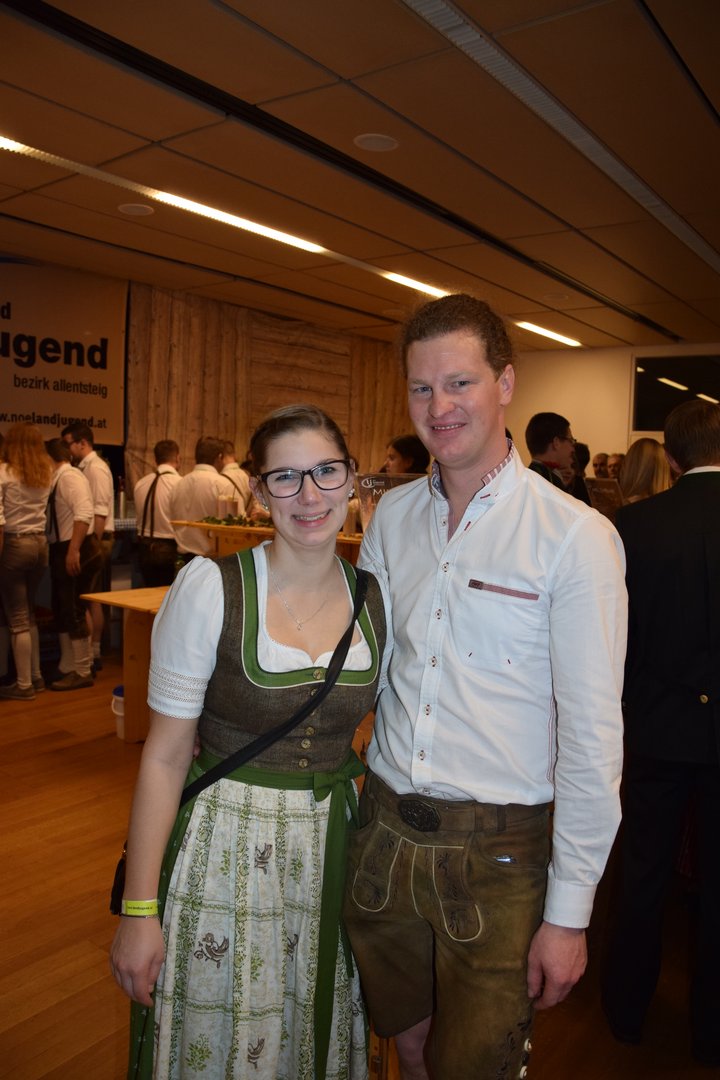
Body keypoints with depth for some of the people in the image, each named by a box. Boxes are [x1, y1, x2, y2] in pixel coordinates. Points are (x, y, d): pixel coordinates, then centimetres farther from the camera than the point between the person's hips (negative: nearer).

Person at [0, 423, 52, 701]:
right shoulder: (47, 472, 7)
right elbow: (40, 508, 6)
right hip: (40, 544, 6)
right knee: (28, 614, 19)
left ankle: (24, 684, 9)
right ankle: (36, 676, 24)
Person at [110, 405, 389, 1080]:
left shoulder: (377, 599, -3)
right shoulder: (210, 587, -15)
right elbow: (165, 756, -11)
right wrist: (138, 910, -10)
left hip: (335, 850, 4)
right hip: (225, 849, -3)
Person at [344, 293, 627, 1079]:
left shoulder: (576, 536, -15)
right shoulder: (391, 515, 2)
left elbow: (593, 739, -13)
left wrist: (569, 912, -10)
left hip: (496, 853, -4)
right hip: (383, 831, 5)